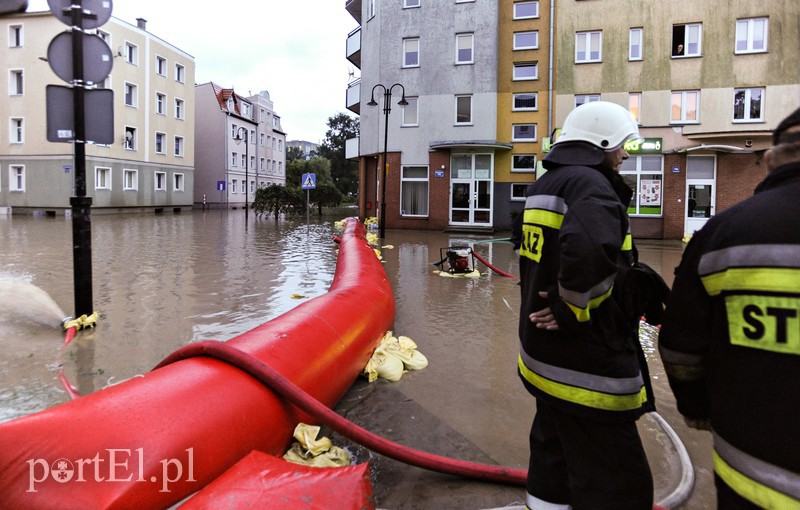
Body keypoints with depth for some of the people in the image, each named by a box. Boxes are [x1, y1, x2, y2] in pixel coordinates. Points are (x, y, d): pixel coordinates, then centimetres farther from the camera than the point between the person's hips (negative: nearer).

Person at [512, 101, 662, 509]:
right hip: (586, 366, -10)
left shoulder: (543, 187, 13)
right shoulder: (590, 185, -18)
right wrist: (574, 310, -22)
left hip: (544, 355, 10)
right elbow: (590, 253, -38)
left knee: (554, 463, 24)